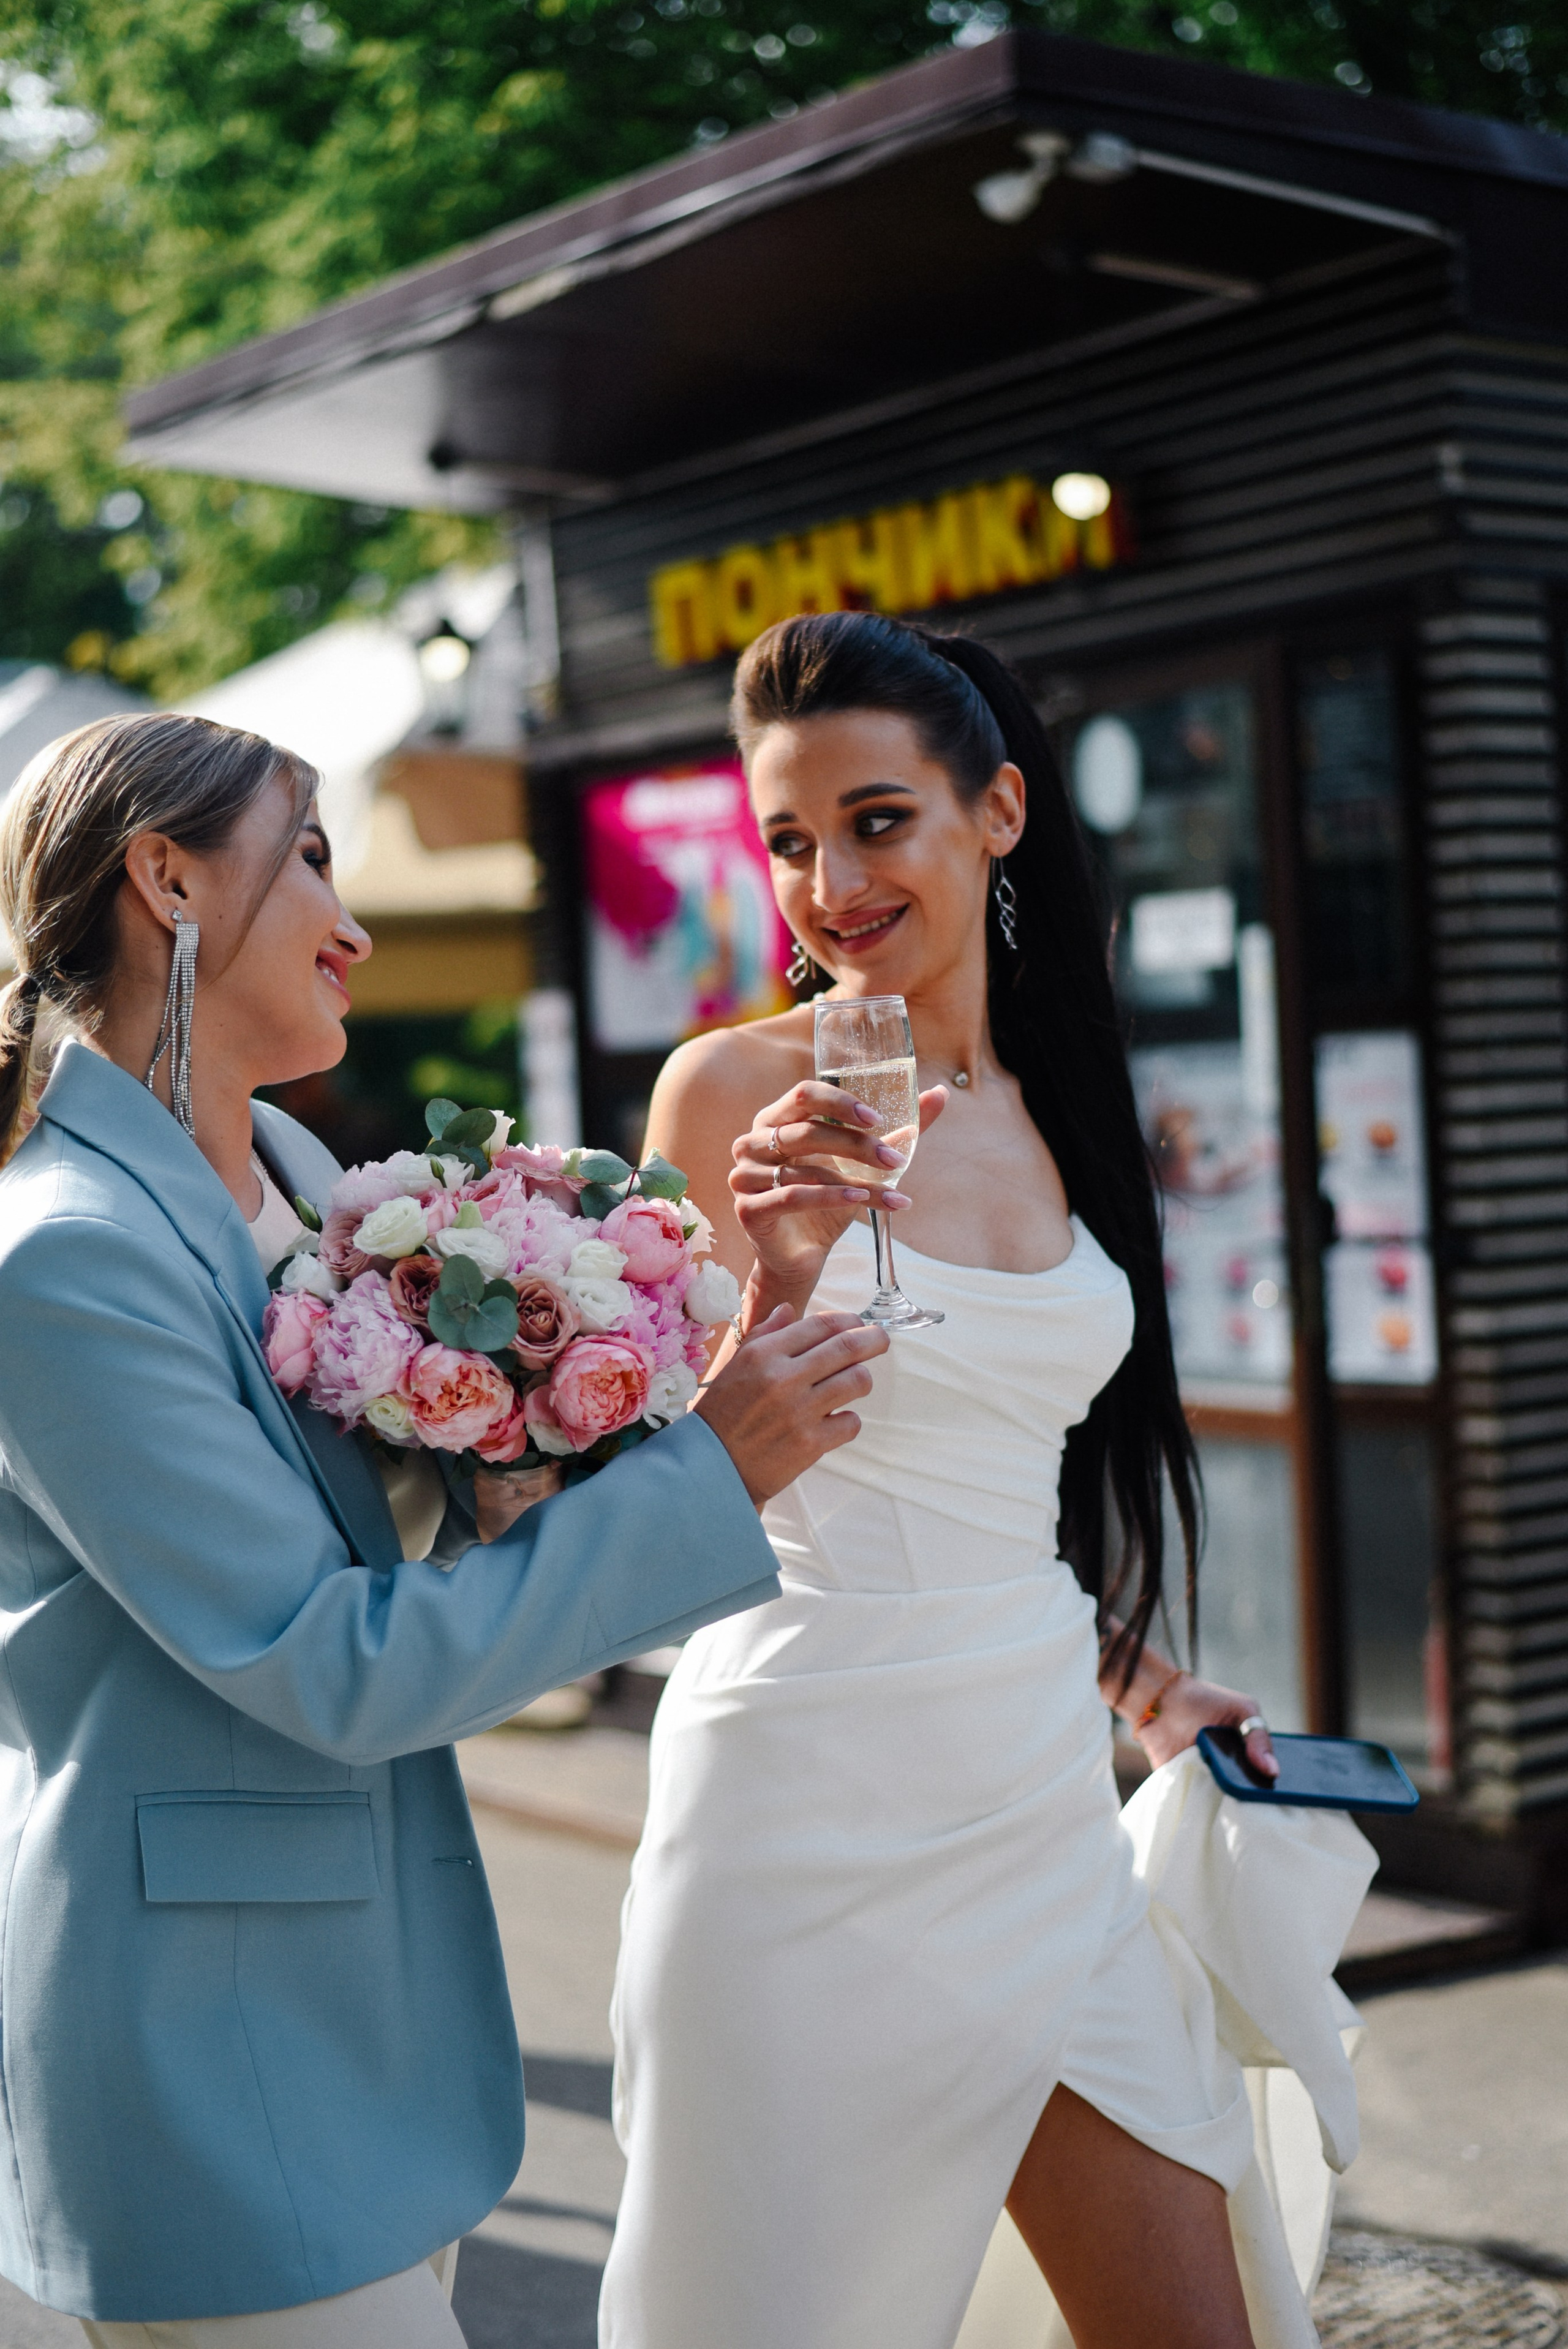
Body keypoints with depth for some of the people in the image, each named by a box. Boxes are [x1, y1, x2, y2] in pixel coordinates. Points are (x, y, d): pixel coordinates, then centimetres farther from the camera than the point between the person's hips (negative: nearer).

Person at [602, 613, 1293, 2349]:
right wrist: (782, 1280, -25)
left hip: (1040, 1805, 6)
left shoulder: (1048, 1101, 8)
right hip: (816, 1808, -6)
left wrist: (1134, 1673, 20)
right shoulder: (739, 1087, -9)